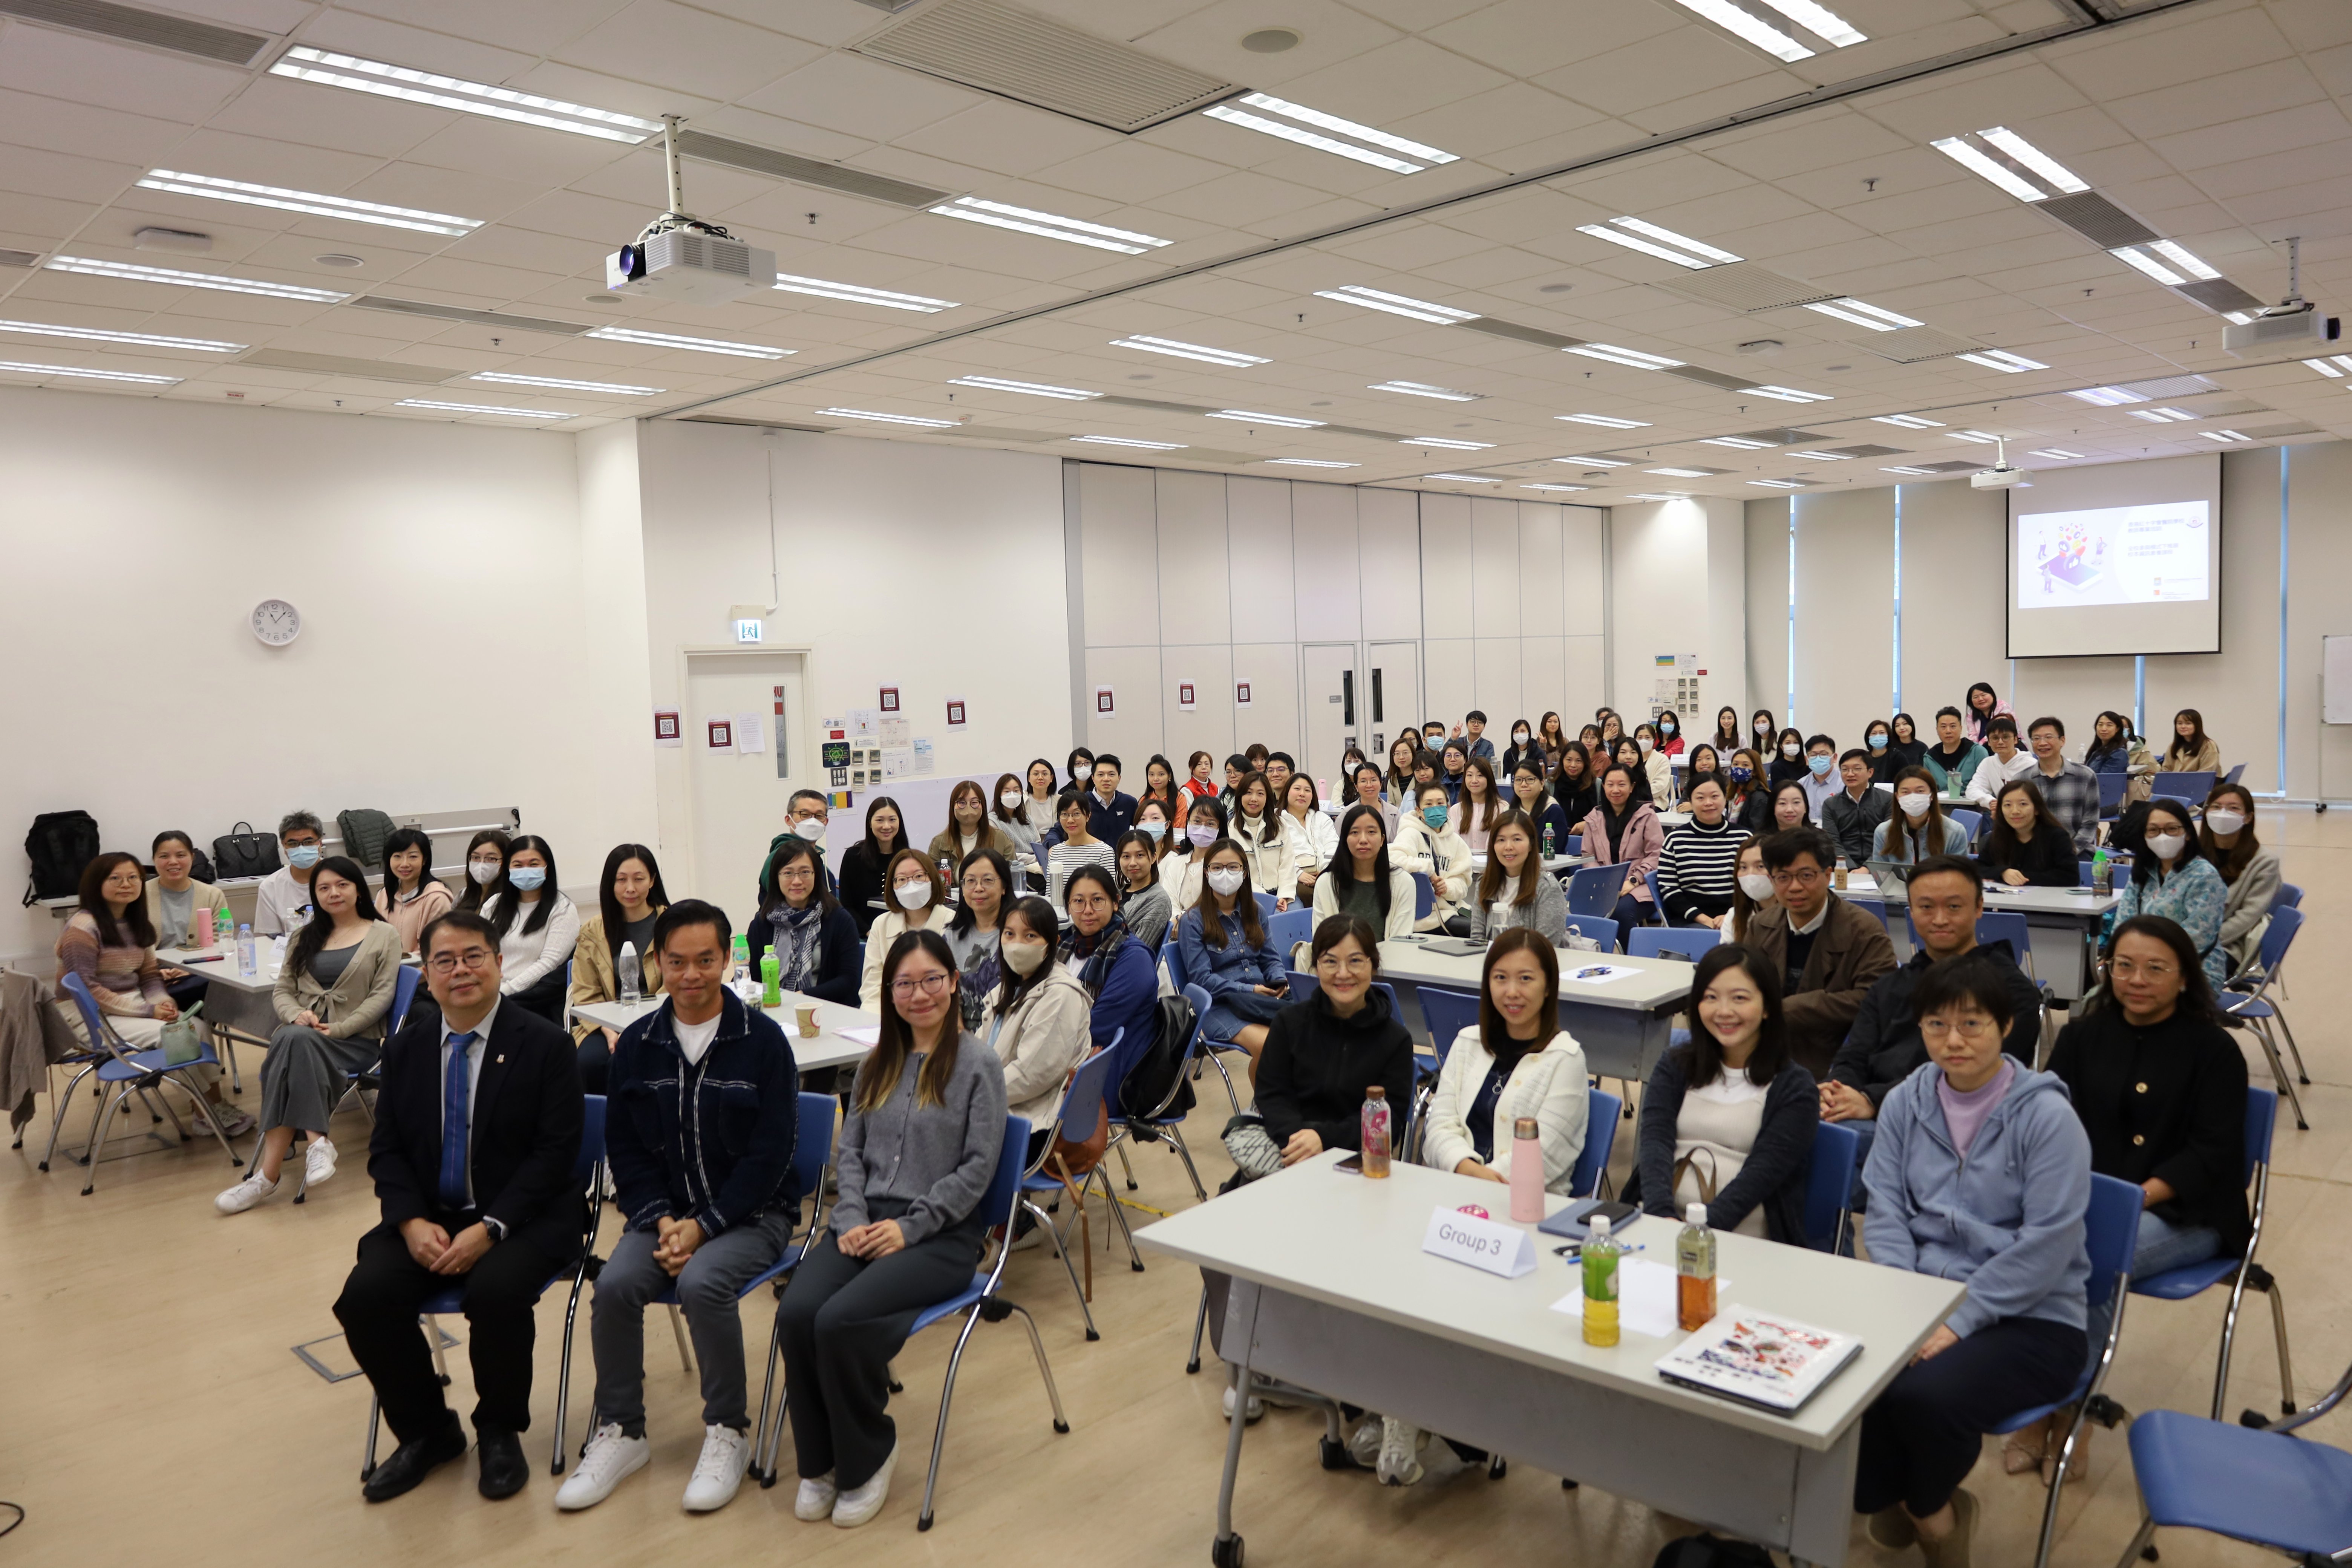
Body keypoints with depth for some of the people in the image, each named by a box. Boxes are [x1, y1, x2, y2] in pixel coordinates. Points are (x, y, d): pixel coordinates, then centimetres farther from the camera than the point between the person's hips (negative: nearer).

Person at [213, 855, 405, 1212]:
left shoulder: (384, 937, 7)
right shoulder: (305, 937, 22)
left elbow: (382, 996, -2)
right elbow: (281, 991, 15)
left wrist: (337, 1029, -15)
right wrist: (297, 1015, -9)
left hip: (355, 1040, -4)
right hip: (299, 1034, 4)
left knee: (296, 1044, -37)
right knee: (291, 1041, -36)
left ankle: (268, 1172, -38)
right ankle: (317, 1142, -40)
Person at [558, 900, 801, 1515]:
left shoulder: (762, 1039, -8)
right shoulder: (637, 1044, 3)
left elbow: (769, 1153, -11)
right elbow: (624, 1147, 6)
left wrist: (703, 1226, -17)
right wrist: (660, 1218, -10)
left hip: (750, 1212, -3)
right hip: (665, 1212, 4)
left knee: (701, 1282, -31)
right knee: (615, 1284, -23)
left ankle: (728, 1431, -8)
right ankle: (621, 1433, -1)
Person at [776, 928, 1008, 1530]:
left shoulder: (978, 1065, -2)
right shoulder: (877, 1064, 16)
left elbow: (977, 1167, -7)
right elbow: (849, 1149, 13)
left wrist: (909, 1227, -13)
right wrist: (852, 1219, -4)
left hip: (941, 1233, -5)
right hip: (862, 1222, 5)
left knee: (840, 1320, -27)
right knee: (795, 1313, -23)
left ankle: (867, 1456, -1)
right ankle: (820, 1460, -1)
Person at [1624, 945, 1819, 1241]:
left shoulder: (1794, 1087, 5)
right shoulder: (1675, 1067, 15)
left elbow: (1763, 1171, -7)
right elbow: (1655, 1140, 0)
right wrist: (1661, 1214, -19)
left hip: (1742, 1240, -3)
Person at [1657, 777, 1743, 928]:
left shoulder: (1743, 838, 8)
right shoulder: (1676, 839, 4)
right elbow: (1668, 888, 0)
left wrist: (1732, 916, -9)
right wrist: (1702, 918, -10)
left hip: (1734, 919, 1)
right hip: (1688, 921, -1)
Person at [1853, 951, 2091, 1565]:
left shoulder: (2047, 1115, -11)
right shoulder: (1905, 1103, 4)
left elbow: (2045, 1245, -16)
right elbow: (1885, 1213, 3)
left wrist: (1958, 1323, -21)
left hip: (2032, 1318, -4)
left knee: (1924, 1394, -30)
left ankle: (1922, 1506, 6)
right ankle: (1911, 1506, 4)